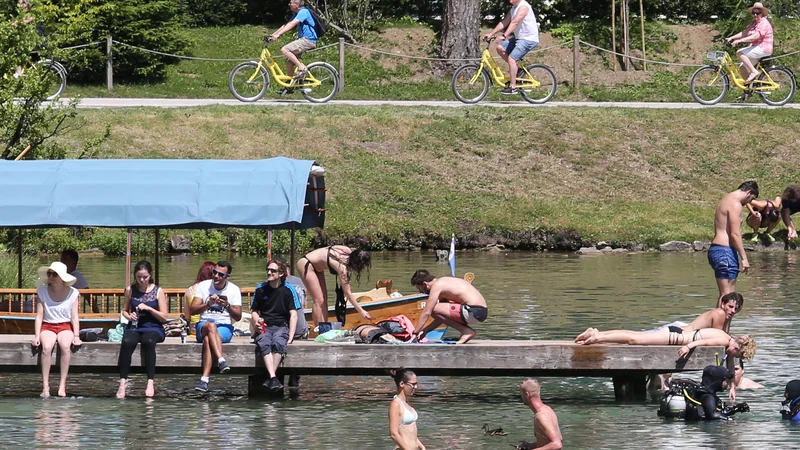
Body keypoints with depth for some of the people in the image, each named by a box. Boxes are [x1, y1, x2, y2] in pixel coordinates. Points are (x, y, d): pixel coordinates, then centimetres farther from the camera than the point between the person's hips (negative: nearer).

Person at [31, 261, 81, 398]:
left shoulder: (72, 293, 0)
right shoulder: (42, 292, 1)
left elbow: (75, 316, -1)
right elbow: (39, 316, 0)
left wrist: (76, 336, -12)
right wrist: (36, 336, -9)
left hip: (65, 327, 0)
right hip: (47, 327, 0)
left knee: (65, 346, -35)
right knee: (47, 347, -33)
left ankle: (62, 384, -30)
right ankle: (45, 386, -32)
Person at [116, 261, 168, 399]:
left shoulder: (158, 291, 3)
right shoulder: (130, 290, 9)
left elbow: (164, 317, 1)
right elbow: (124, 310, 17)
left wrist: (148, 308, -13)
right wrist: (129, 316, -6)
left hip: (153, 328, -2)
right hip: (134, 327, 2)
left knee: (148, 341, -38)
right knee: (127, 342, -34)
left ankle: (150, 382, -34)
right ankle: (123, 382, -33)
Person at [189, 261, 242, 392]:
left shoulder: (234, 290, 5)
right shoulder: (203, 286, 6)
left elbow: (238, 317, 0)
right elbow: (193, 310, -2)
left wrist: (227, 306, -19)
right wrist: (208, 304, -18)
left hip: (224, 328, -1)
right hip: (203, 326, 1)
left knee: (207, 339, -35)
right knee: (211, 326, -37)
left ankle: (204, 380, -47)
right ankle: (221, 361, -52)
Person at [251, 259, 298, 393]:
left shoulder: (288, 290, 3)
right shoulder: (260, 289, 11)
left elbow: (293, 314, 0)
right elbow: (254, 311, 20)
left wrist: (290, 337, -10)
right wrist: (256, 322, -3)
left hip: (281, 326, -2)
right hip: (264, 327, 2)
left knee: (278, 342, -36)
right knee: (263, 343, -34)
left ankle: (270, 379, -39)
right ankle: (273, 378, -47)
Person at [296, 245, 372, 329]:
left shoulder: (350, 252, -15)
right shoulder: (342, 266, -32)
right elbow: (347, 293, -28)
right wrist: (361, 311, -27)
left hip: (316, 267, 9)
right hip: (306, 265, -9)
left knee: (324, 299, 6)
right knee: (319, 300, -14)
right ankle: (320, 330, -12)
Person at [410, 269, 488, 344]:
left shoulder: (437, 286, -5)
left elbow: (426, 313, -8)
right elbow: (442, 316, 29)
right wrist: (425, 331, 27)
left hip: (474, 312, -10)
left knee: (433, 310, -13)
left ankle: (466, 331, -8)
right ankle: (467, 330, 8)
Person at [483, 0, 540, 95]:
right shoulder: (514, 8, 13)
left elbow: (515, 22, -30)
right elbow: (504, 22, 13)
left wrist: (504, 36, -39)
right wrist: (491, 34, 4)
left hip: (529, 39, -10)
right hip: (519, 37, 10)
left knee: (511, 58, -18)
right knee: (500, 48, 2)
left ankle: (512, 87, -15)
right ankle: (517, 68, 12)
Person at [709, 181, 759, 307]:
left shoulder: (726, 200, 19)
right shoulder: (735, 204, -13)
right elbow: (735, 234, -18)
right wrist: (744, 258, -16)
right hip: (725, 251, -10)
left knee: (730, 293, 14)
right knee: (727, 294, -10)